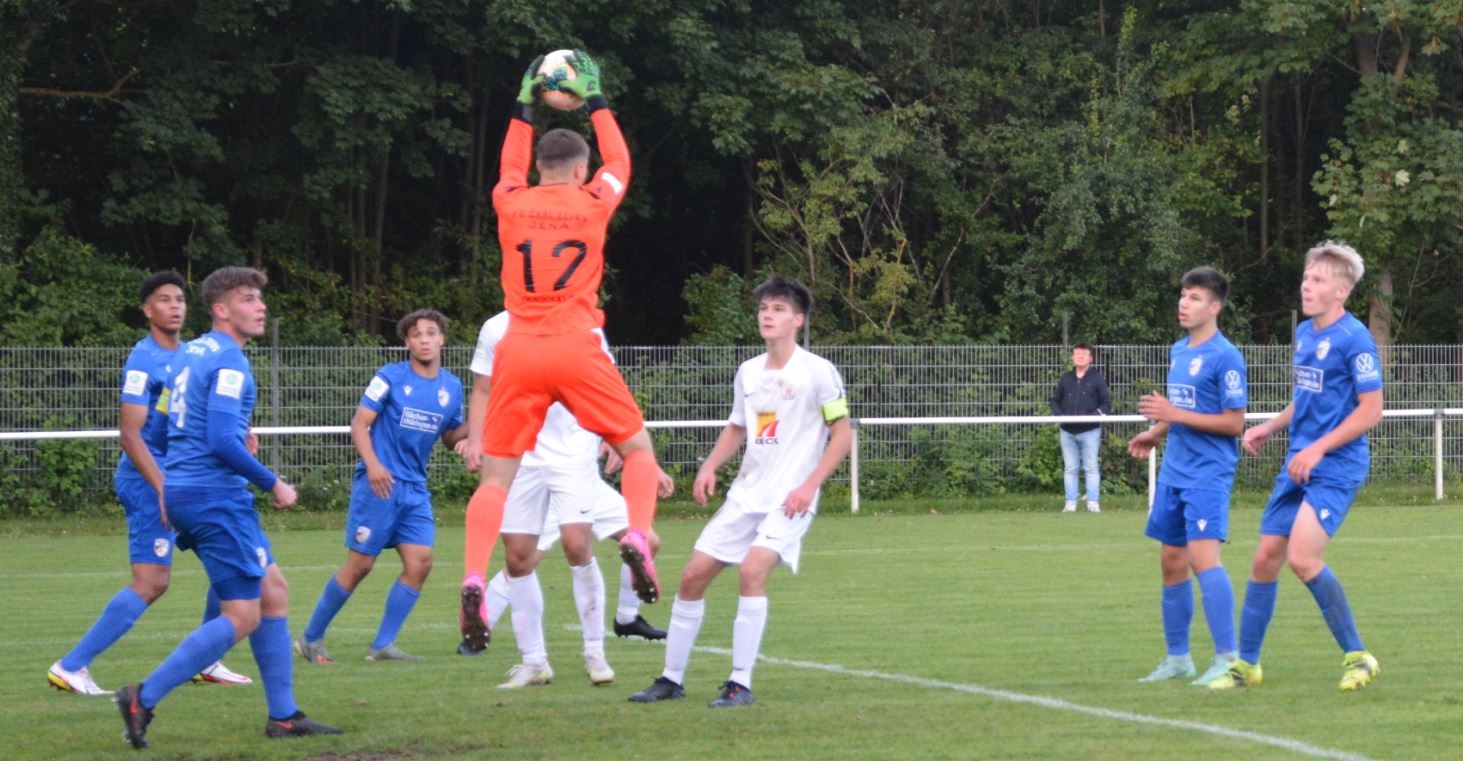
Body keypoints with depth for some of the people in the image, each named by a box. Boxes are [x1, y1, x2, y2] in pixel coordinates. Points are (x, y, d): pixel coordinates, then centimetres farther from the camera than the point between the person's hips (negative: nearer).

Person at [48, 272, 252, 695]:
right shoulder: (144, 362, -14)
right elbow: (130, 434, -19)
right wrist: (163, 489, -26)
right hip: (148, 483, -9)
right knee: (151, 583, -14)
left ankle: (205, 663, 20)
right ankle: (70, 667, -12)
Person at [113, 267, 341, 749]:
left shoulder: (194, 352, 14)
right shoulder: (229, 361, -15)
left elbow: (179, 426, 23)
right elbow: (223, 443, -23)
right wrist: (273, 485, -12)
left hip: (183, 491, 10)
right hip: (215, 496, -10)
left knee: (273, 593, 14)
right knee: (243, 617, -7)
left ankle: (283, 716, 15)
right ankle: (143, 699, -10)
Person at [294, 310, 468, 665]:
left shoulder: (452, 387, 10)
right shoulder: (390, 378, -5)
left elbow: (450, 438, 20)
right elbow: (359, 423, -7)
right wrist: (372, 464, -22)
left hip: (415, 489, 5)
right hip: (379, 484, -5)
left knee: (420, 563, -7)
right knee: (360, 564, -5)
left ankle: (383, 646, 0)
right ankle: (310, 638, 9)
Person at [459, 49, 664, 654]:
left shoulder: (511, 204, 8)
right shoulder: (592, 202, 4)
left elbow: (511, 169, 32)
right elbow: (618, 161, 25)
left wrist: (524, 109, 42)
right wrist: (595, 102, 36)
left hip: (519, 353, 2)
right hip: (577, 353, -2)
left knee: (496, 476, 2)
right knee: (637, 447, 13)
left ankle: (473, 581, -16)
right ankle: (637, 539, -11)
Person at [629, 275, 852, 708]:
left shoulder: (817, 372, -8)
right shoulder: (749, 372, 10)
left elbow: (843, 434, -8)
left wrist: (809, 486, -16)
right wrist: (709, 468, 7)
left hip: (790, 498, -7)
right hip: (746, 494, 7)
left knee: (753, 569, -26)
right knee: (693, 575, 2)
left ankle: (741, 684, -19)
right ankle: (671, 679, 15)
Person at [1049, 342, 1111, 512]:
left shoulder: (1097, 378, 1)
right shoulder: (1065, 378, 11)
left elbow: (1107, 403, -1)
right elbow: (1055, 400, 15)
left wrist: (1094, 415, -17)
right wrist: (1059, 415, -4)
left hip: (1090, 431, -3)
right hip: (1068, 432, 4)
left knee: (1091, 468, -2)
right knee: (1070, 468, 5)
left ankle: (1093, 503, -1)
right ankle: (1070, 503, 8)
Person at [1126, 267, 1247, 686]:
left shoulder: (1225, 357, -12)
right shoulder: (1178, 351, 14)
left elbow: (1233, 422, -15)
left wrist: (1174, 415, -18)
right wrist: (1157, 432, 13)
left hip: (1208, 473, -9)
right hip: (1174, 471, 9)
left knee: (1202, 556, -19)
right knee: (1171, 561, 11)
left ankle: (1227, 658, -17)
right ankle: (1178, 658, 20)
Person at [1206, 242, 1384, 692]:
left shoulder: (1354, 339, -13)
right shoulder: (1304, 333, 12)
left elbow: (1371, 410, -15)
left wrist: (1318, 449, -18)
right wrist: (1268, 429, 15)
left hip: (1337, 468, -8)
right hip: (1298, 464, 8)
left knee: (1302, 557, -21)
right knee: (1265, 560, 7)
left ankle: (1357, 656, -8)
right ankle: (1246, 664, 18)